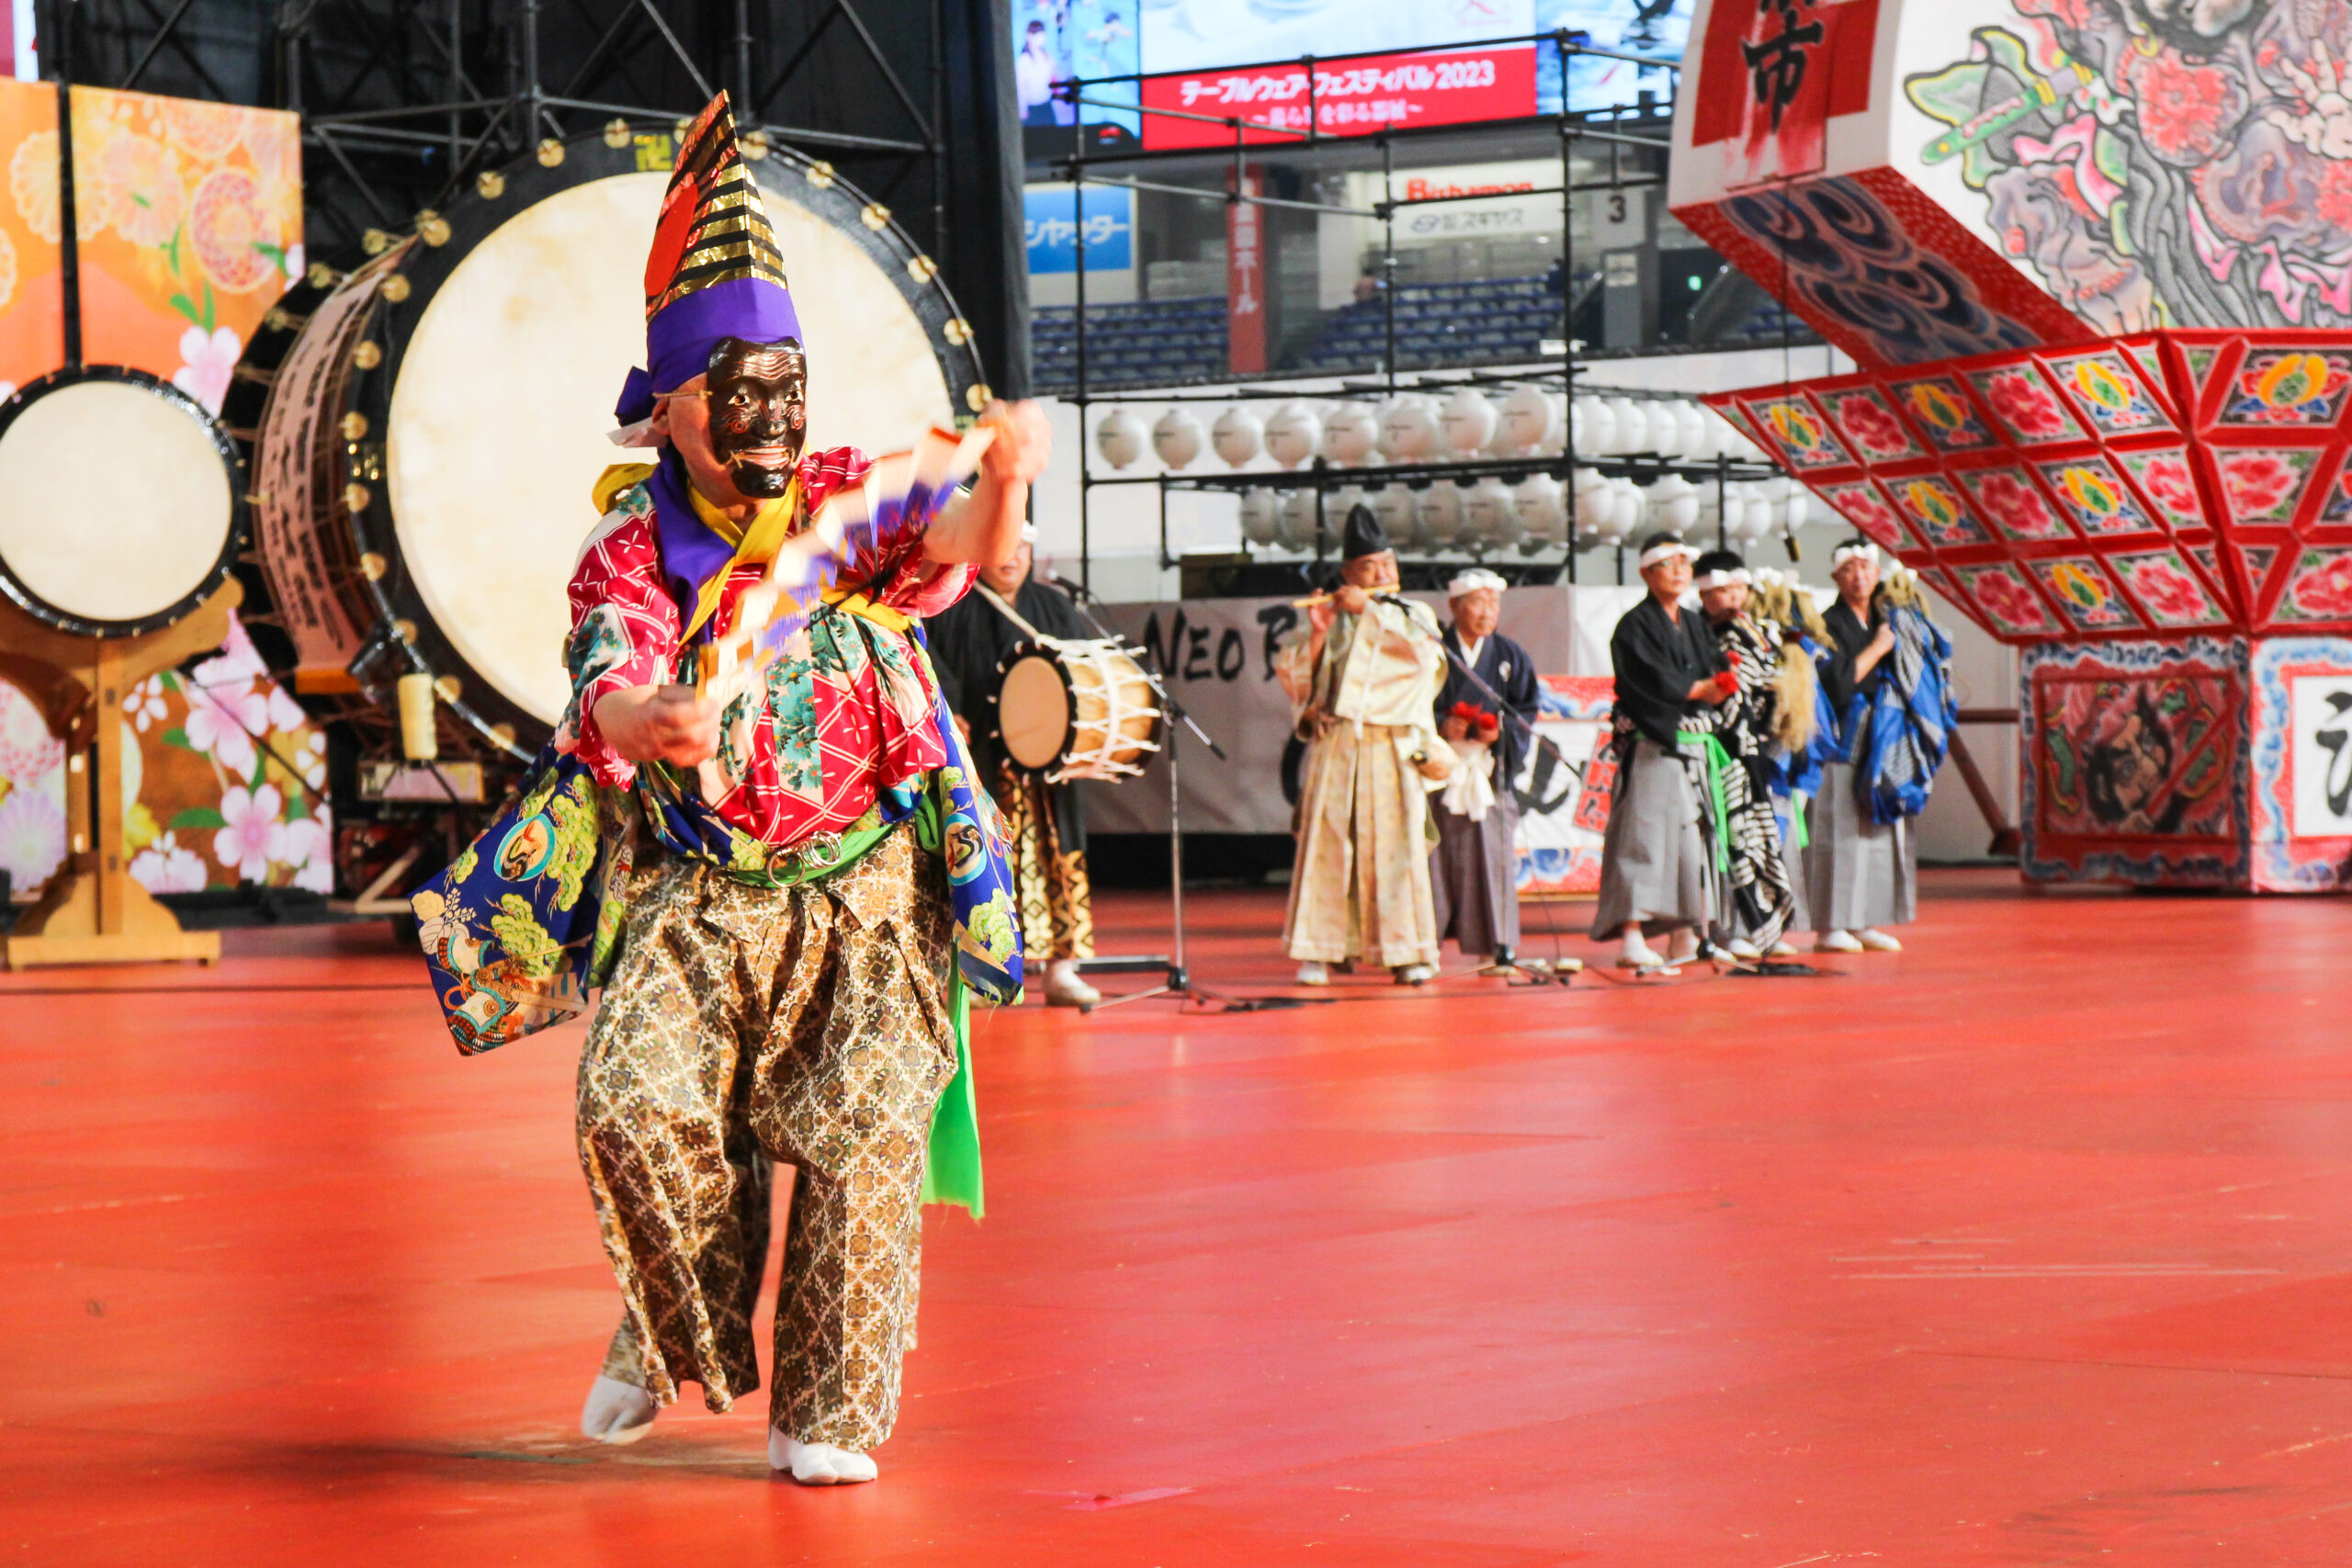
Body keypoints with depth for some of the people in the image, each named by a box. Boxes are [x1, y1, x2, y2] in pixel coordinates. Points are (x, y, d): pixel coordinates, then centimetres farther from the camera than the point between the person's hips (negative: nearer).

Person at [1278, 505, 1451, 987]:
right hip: (1334, 749, 1)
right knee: (1326, 846, -4)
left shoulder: (1412, 613, 13)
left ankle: (1405, 953, -2)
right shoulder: (1330, 618, 14)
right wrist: (1317, 632, -8)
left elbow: (1424, 646, -11)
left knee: (1396, 847, -6)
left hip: (1393, 752, -1)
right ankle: (1319, 952, -1)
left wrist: (1367, 610, -11)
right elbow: (1293, 677, 6)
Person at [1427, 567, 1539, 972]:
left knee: (1491, 848, -4)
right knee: (1437, 848, -6)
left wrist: (1501, 731, -10)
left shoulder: (1511, 657, 12)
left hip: (1489, 768, 2)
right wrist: (1440, 726, -16)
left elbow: (1526, 711, 8)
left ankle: (1497, 941, -2)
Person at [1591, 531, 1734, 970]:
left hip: (1695, 749, 7)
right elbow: (1656, 682, -16)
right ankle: (1631, 938, -19)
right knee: (1645, 835, -14)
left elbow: (1716, 680, 11)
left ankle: (1686, 935, 16)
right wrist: (1703, 689, -6)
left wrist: (1724, 684, -12)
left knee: (1694, 838, 8)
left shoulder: (1695, 625, 18)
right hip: (1652, 748, -7)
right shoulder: (1634, 626, -4)